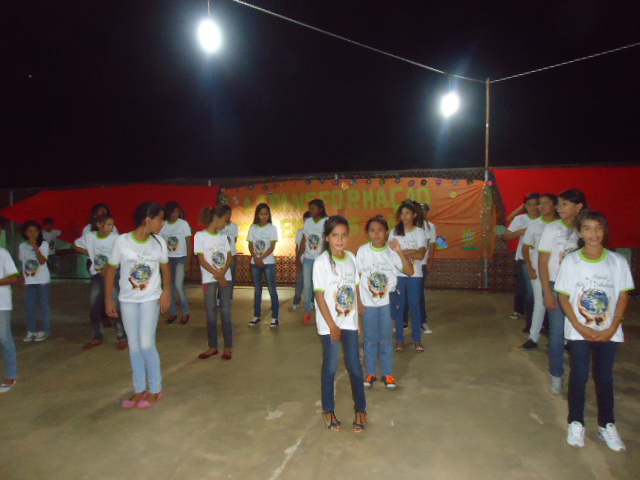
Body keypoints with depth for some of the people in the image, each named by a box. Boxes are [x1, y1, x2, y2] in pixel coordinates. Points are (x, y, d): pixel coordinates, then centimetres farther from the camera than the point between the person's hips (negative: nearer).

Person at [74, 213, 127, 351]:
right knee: (94, 309, 11)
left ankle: (122, 338, 5)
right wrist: (89, 253, 4)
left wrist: (107, 268, -23)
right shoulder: (90, 236, -1)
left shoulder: (116, 238, -12)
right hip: (97, 275, 5)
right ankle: (97, 337, 29)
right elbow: (76, 245, 17)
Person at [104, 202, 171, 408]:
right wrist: (108, 299, -3)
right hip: (127, 300, 1)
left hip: (150, 299, 0)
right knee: (134, 345, 8)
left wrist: (166, 291, -9)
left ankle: (155, 389, 12)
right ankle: (139, 390, 22)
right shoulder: (122, 241, -11)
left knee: (147, 345, -5)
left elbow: (165, 268, 5)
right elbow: (111, 270, -3)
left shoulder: (159, 242, -6)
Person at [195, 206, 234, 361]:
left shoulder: (223, 236, 9)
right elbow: (202, 260, -9)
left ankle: (228, 347, 10)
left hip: (226, 278, 3)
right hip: (209, 279, -3)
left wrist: (222, 273, -13)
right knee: (211, 313, 3)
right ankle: (213, 347, 15)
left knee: (226, 312, 3)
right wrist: (217, 276, -13)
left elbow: (230, 257, 4)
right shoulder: (200, 235, -4)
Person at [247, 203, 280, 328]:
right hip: (255, 263, 3)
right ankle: (257, 316, 19)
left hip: (268, 262, -3)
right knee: (257, 290, 10)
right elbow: (250, 246, 2)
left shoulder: (272, 228, -3)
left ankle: (275, 317, 0)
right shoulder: (253, 228, 5)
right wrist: (256, 259, -12)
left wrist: (261, 258, -15)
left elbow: (272, 247, -8)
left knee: (272, 290, -4)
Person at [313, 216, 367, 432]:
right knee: (330, 367, 8)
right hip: (329, 323, -3)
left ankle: (360, 410, 23)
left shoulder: (351, 258, 3)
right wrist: (332, 325, -12)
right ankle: (328, 410, 25)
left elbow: (355, 289, 8)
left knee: (355, 366, 7)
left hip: (350, 321, 4)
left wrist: (358, 316, 6)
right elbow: (320, 296, -12)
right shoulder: (321, 262, -12)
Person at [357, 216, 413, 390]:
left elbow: (410, 272, -16)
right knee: (370, 339, 11)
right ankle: (371, 373, 25)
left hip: (387, 302, 0)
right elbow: (358, 278, -1)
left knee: (387, 339, 10)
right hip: (368, 303, 0)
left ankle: (387, 374, 24)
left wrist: (400, 252, -27)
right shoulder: (363, 251, -6)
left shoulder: (392, 251, -7)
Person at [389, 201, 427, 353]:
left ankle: (417, 340, 16)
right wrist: (411, 251, -13)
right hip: (397, 274, 1)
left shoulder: (420, 232, 1)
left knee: (414, 306, 3)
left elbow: (421, 255, -10)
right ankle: (400, 340, 15)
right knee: (398, 307, 4)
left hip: (414, 275, -1)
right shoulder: (394, 232, 4)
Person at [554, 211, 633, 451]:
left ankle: (607, 425, 26)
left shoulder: (618, 261, -4)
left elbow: (623, 296, 0)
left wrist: (612, 328, -8)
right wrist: (580, 327, -12)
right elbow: (564, 297, -4)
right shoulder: (570, 261, -7)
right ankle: (576, 423, 21)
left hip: (609, 332, 1)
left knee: (605, 377, 10)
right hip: (579, 331, -1)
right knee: (579, 376, 5)